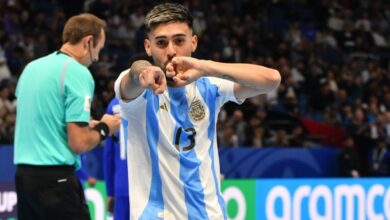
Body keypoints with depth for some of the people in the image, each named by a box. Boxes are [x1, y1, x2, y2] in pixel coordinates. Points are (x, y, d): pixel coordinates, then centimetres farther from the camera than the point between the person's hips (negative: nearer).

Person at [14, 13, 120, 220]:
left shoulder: (32, 67, 12)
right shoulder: (78, 73, -11)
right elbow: (78, 143, -15)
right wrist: (103, 129, 4)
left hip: (23, 173, 8)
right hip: (55, 178, -8)